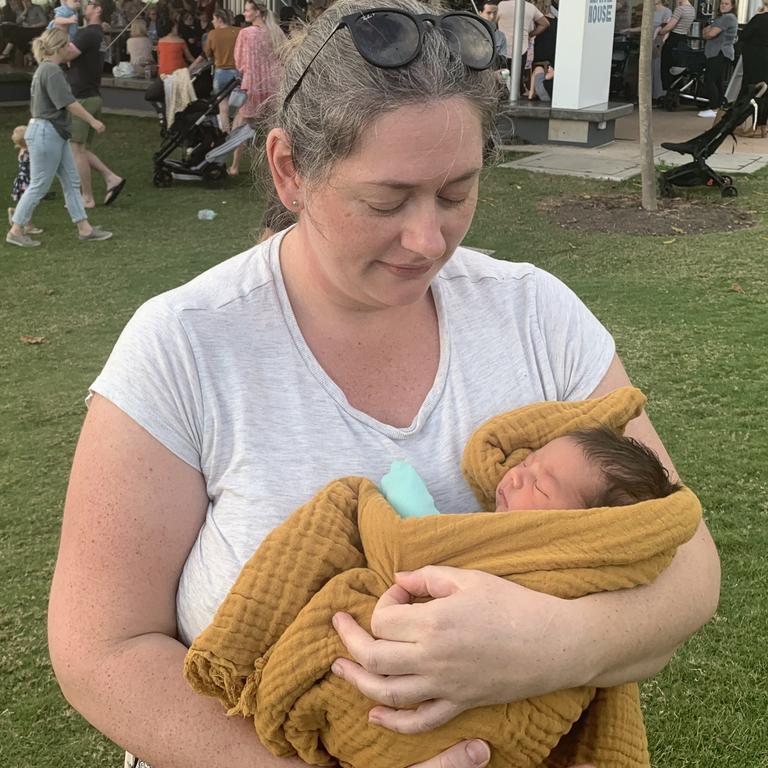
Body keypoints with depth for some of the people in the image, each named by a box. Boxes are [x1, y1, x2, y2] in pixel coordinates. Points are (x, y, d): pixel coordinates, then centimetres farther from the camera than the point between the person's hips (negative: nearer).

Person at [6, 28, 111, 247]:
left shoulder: (45, 69, 13)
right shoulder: (51, 71, -18)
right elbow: (69, 103, -20)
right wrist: (93, 121, -12)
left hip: (55, 134, 10)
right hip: (46, 133, -10)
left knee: (71, 182, 10)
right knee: (39, 186, -2)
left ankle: (84, 228, 14)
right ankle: (15, 231, 8)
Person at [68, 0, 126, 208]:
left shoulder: (87, 34, -16)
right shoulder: (99, 34, 14)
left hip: (82, 99, -9)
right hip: (93, 97, 9)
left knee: (77, 149, -2)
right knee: (83, 149, 16)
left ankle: (87, 198, 2)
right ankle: (111, 178, 8)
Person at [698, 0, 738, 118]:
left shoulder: (728, 17, -12)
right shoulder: (722, 17, 22)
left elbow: (712, 34, -20)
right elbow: (706, 29, 19)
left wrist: (705, 34, 2)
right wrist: (707, 30, -3)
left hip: (720, 54, -11)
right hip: (722, 55, 11)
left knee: (709, 81, -12)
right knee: (719, 82, 11)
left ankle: (713, 109, -13)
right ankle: (719, 107, 13)